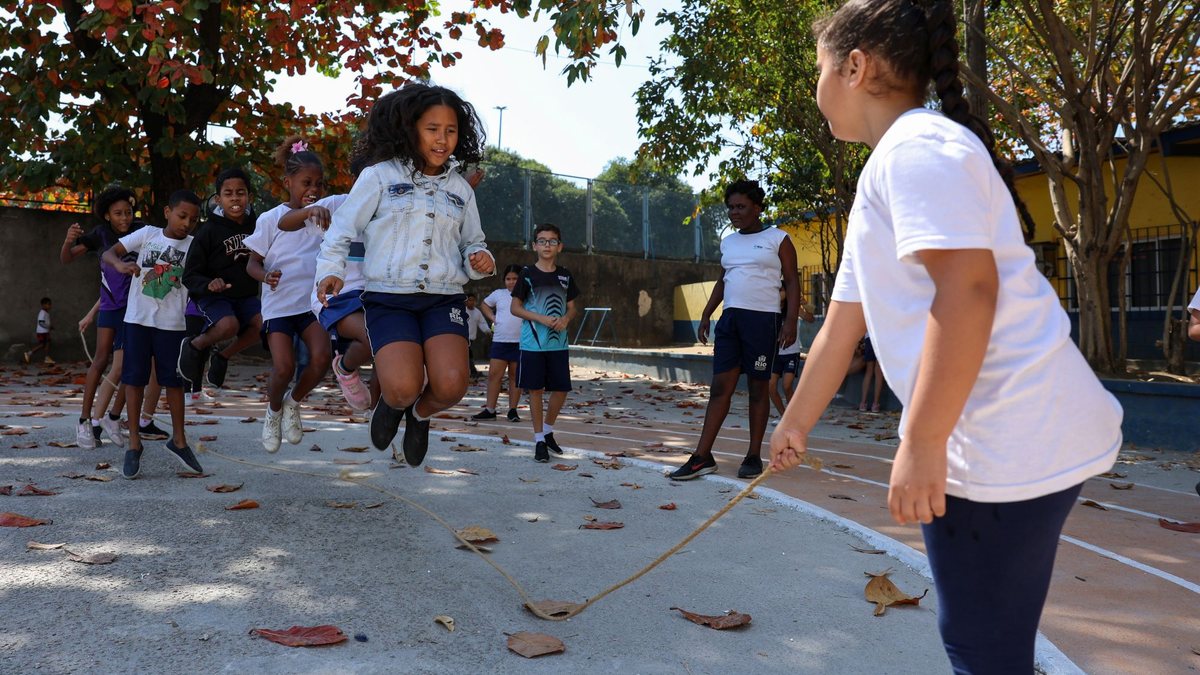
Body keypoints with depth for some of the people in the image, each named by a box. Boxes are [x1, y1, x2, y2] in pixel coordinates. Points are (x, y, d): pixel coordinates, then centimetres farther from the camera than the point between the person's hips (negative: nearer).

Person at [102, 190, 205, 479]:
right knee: (134, 378, 2)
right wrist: (120, 264, -24)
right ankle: (134, 443, 10)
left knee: (173, 380, 6)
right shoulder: (147, 234, 2)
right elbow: (109, 253, -1)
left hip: (171, 322, 0)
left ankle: (179, 440, 19)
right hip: (138, 317, 0)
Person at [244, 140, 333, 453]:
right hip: (279, 303, -2)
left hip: (313, 301, 2)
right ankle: (274, 410, 20)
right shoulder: (271, 219, -1)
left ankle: (293, 403, 11)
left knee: (322, 357, -19)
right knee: (284, 367, -13)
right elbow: (253, 262, 1)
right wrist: (265, 276, -19)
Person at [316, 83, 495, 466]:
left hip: (444, 298, 3)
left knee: (450, 386, -22)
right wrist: (331, 271, -9)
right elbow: (342, 230, 7)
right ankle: (392, 400, 18)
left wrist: (480, 261, 3)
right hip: (389, 297, -3)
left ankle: (420, 413, 16)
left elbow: (472, 243, 25)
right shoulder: (379, 176, 3)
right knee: (404, 388, -24)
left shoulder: (460, 189, 15)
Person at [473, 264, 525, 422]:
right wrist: (492, 317, 10)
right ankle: (490, 409, 1)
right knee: (494, 374, -2)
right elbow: (484, 304, 25)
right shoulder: (498, 294, 10)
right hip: (500, 340, 2)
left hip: (520, 342, -2)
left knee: (515, 376, 4)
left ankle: (513, 410, 10)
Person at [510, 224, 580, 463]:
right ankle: (539, 439, 11)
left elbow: (571, 307, 14)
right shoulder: (528, 274, -2)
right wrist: (541, 318, -15)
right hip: (533, 342, -3)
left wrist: (565, 319, -9)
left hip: (558, 342, 4)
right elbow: (515, 308, -2)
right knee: (535, 389, 0)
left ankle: (548, 430, 27)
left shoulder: (565, 275, 8)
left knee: (562, 388, 4)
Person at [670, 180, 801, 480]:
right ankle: (702, 457, -2)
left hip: (763, 319, -5)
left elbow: (792, 281, -2)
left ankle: (754, 456, 10)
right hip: (730, 319, 5)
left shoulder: (778, 239, 1)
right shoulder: (727, 242, 17)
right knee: (720, 386, -1)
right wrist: (706, 314, 16)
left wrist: (791, 320, -13)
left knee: (758, 387, 1)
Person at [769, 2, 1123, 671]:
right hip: (1025, 438, 10)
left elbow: (968, 288, -24)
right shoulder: (887, 174, 21)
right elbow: (842, 326, 26)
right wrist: (795, 426, 33)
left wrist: (921, 444, -24)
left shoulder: (915, 145, -11)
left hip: (1007, 443, -10)